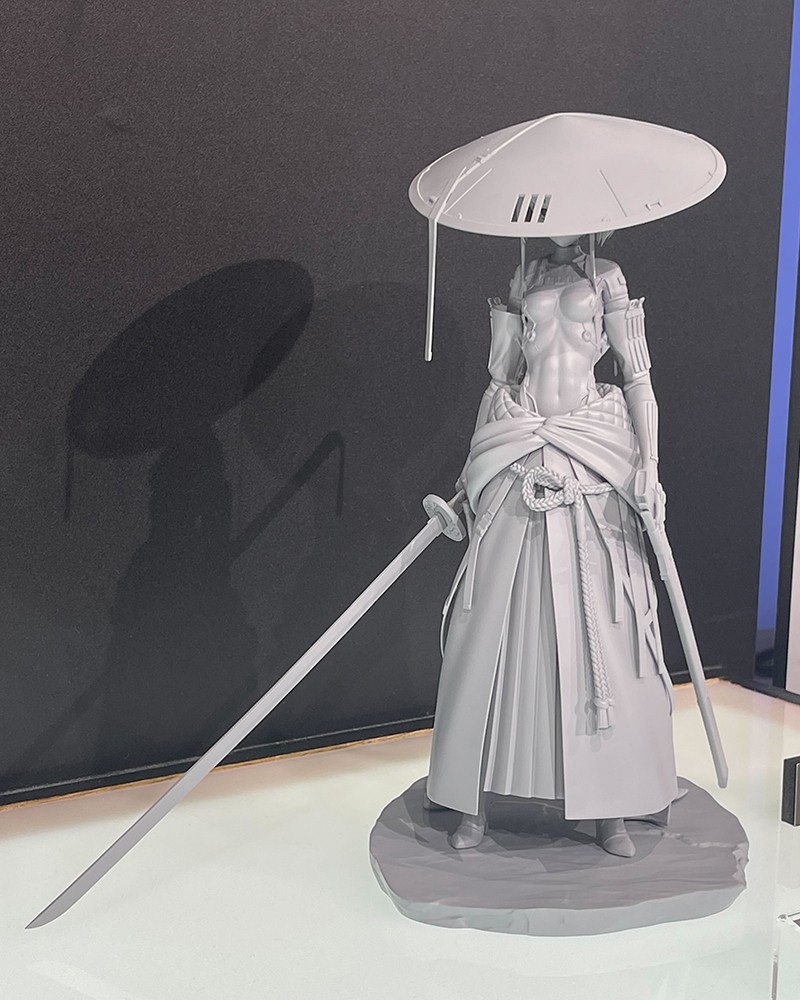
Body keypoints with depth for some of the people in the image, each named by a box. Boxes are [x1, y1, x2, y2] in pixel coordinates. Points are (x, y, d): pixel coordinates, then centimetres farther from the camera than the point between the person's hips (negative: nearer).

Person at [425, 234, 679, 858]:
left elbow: (638, 379, 2)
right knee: (495, 637, 1)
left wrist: (648, 464, -11)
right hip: (517, 480, 2)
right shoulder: (524, 281, 14)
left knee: (601, 639, -1)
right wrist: (471, 479, 12)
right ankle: (475, 803, 11)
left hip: (592, 487, -2)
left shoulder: (606, 278, 7)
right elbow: (499, 381, 15)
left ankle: (610, 808, 10)